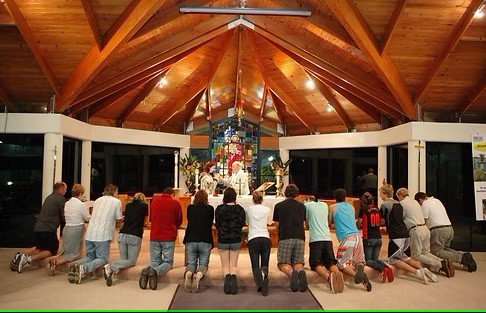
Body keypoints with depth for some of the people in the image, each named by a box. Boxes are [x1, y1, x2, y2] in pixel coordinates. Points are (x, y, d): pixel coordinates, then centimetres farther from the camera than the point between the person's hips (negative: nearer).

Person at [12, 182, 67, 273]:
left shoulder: (49, 197, 18)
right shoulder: (61, 198, -8)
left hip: (38, 227, 8)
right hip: (48, 229, -8)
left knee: (40, 249, 22)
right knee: (52, 251, 2)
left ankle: (21, 256, -2)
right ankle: (29, 259, -18)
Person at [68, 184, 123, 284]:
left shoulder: (97, 200, 18)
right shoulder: (116, 202, 2)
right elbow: (119, 218, 4)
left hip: (90, 233, 6)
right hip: (103, 235, -6)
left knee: (89, 256, 21)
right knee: (102, 259, 5)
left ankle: (76, 265, -9)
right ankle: (84, 268, -22)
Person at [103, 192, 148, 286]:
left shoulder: (128, 206, 14)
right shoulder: (144, 206, 3)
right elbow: (146, 215, 22)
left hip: (122, 234, 5)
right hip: (135, 236, -4)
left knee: (123, 258, 16)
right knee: (132, 261, 6)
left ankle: (113, 269, -16)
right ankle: (111, 266, -18)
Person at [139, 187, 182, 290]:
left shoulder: (154, 201, 7)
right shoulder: (176, 203, -4)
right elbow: (179, 221, 8)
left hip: (154, 236, 3)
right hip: (169, 238, -3)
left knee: (155, 261, 13)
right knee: (168, 262, 7)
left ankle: (147, 271, -20)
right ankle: (156, 271, -24)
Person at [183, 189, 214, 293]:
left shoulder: (190, 208, 3)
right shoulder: (210, 209, -1)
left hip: (191, 240, 1)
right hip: (205, 241, -1)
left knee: (191, 263, 13)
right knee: (203, 264, 11)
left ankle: (188, 274, -21)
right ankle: (198, 275, -22)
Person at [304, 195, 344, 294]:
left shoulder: (307, 205, 5)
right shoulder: (325, 205, 19)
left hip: (315, 239, -4)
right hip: (327, 238, 4)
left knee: (317, 264, -4)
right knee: (331, 263, 6)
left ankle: (329, 276, -34)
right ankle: (337, 273, -27)